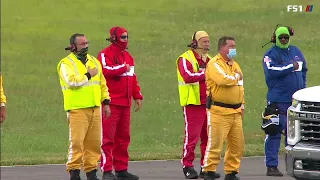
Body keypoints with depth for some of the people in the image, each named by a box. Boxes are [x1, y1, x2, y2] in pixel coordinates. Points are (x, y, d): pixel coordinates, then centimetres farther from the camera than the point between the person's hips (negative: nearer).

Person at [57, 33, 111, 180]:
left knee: (94, 142, 6)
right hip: (77, 109, -6)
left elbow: (102, 84, 23)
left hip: (95, 108, 6)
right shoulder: (66, 64, -4)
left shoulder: (94, 61, 18)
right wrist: (89, 75, -9)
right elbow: (72, 81, -21)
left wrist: (106, 102, 15)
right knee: (77, 142, -10)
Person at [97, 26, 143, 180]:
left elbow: (133, 78, 24)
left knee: (123, 138, 12)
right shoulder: (105, 54, -8)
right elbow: (106, 71, -26)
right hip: (111, 102, -8)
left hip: (125, 103, 8)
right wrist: (124, 68, -13)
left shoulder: (128, 56, 19)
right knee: (108, 137, -8)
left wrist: (137, 96, 18)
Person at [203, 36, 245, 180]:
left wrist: (242, 105, 20)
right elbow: (223, 80, -25)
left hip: (235, 112, 8)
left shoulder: (235, 65, 20)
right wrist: (236, 77, -6)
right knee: (215, 143, -10)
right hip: (219, 111, -8)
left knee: (238, 144, 8)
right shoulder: (214, 64, -8)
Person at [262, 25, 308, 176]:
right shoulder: (271, 54, -5)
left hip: (296, 100, 6)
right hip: (278, 100, -6)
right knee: (274, 133, -9)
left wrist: (302, 87, 15)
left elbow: (304, 70, 27)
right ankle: (271, 166, -8)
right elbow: (271, 72, -21)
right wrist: (291, 67, -14)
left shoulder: (296, 52, 16)